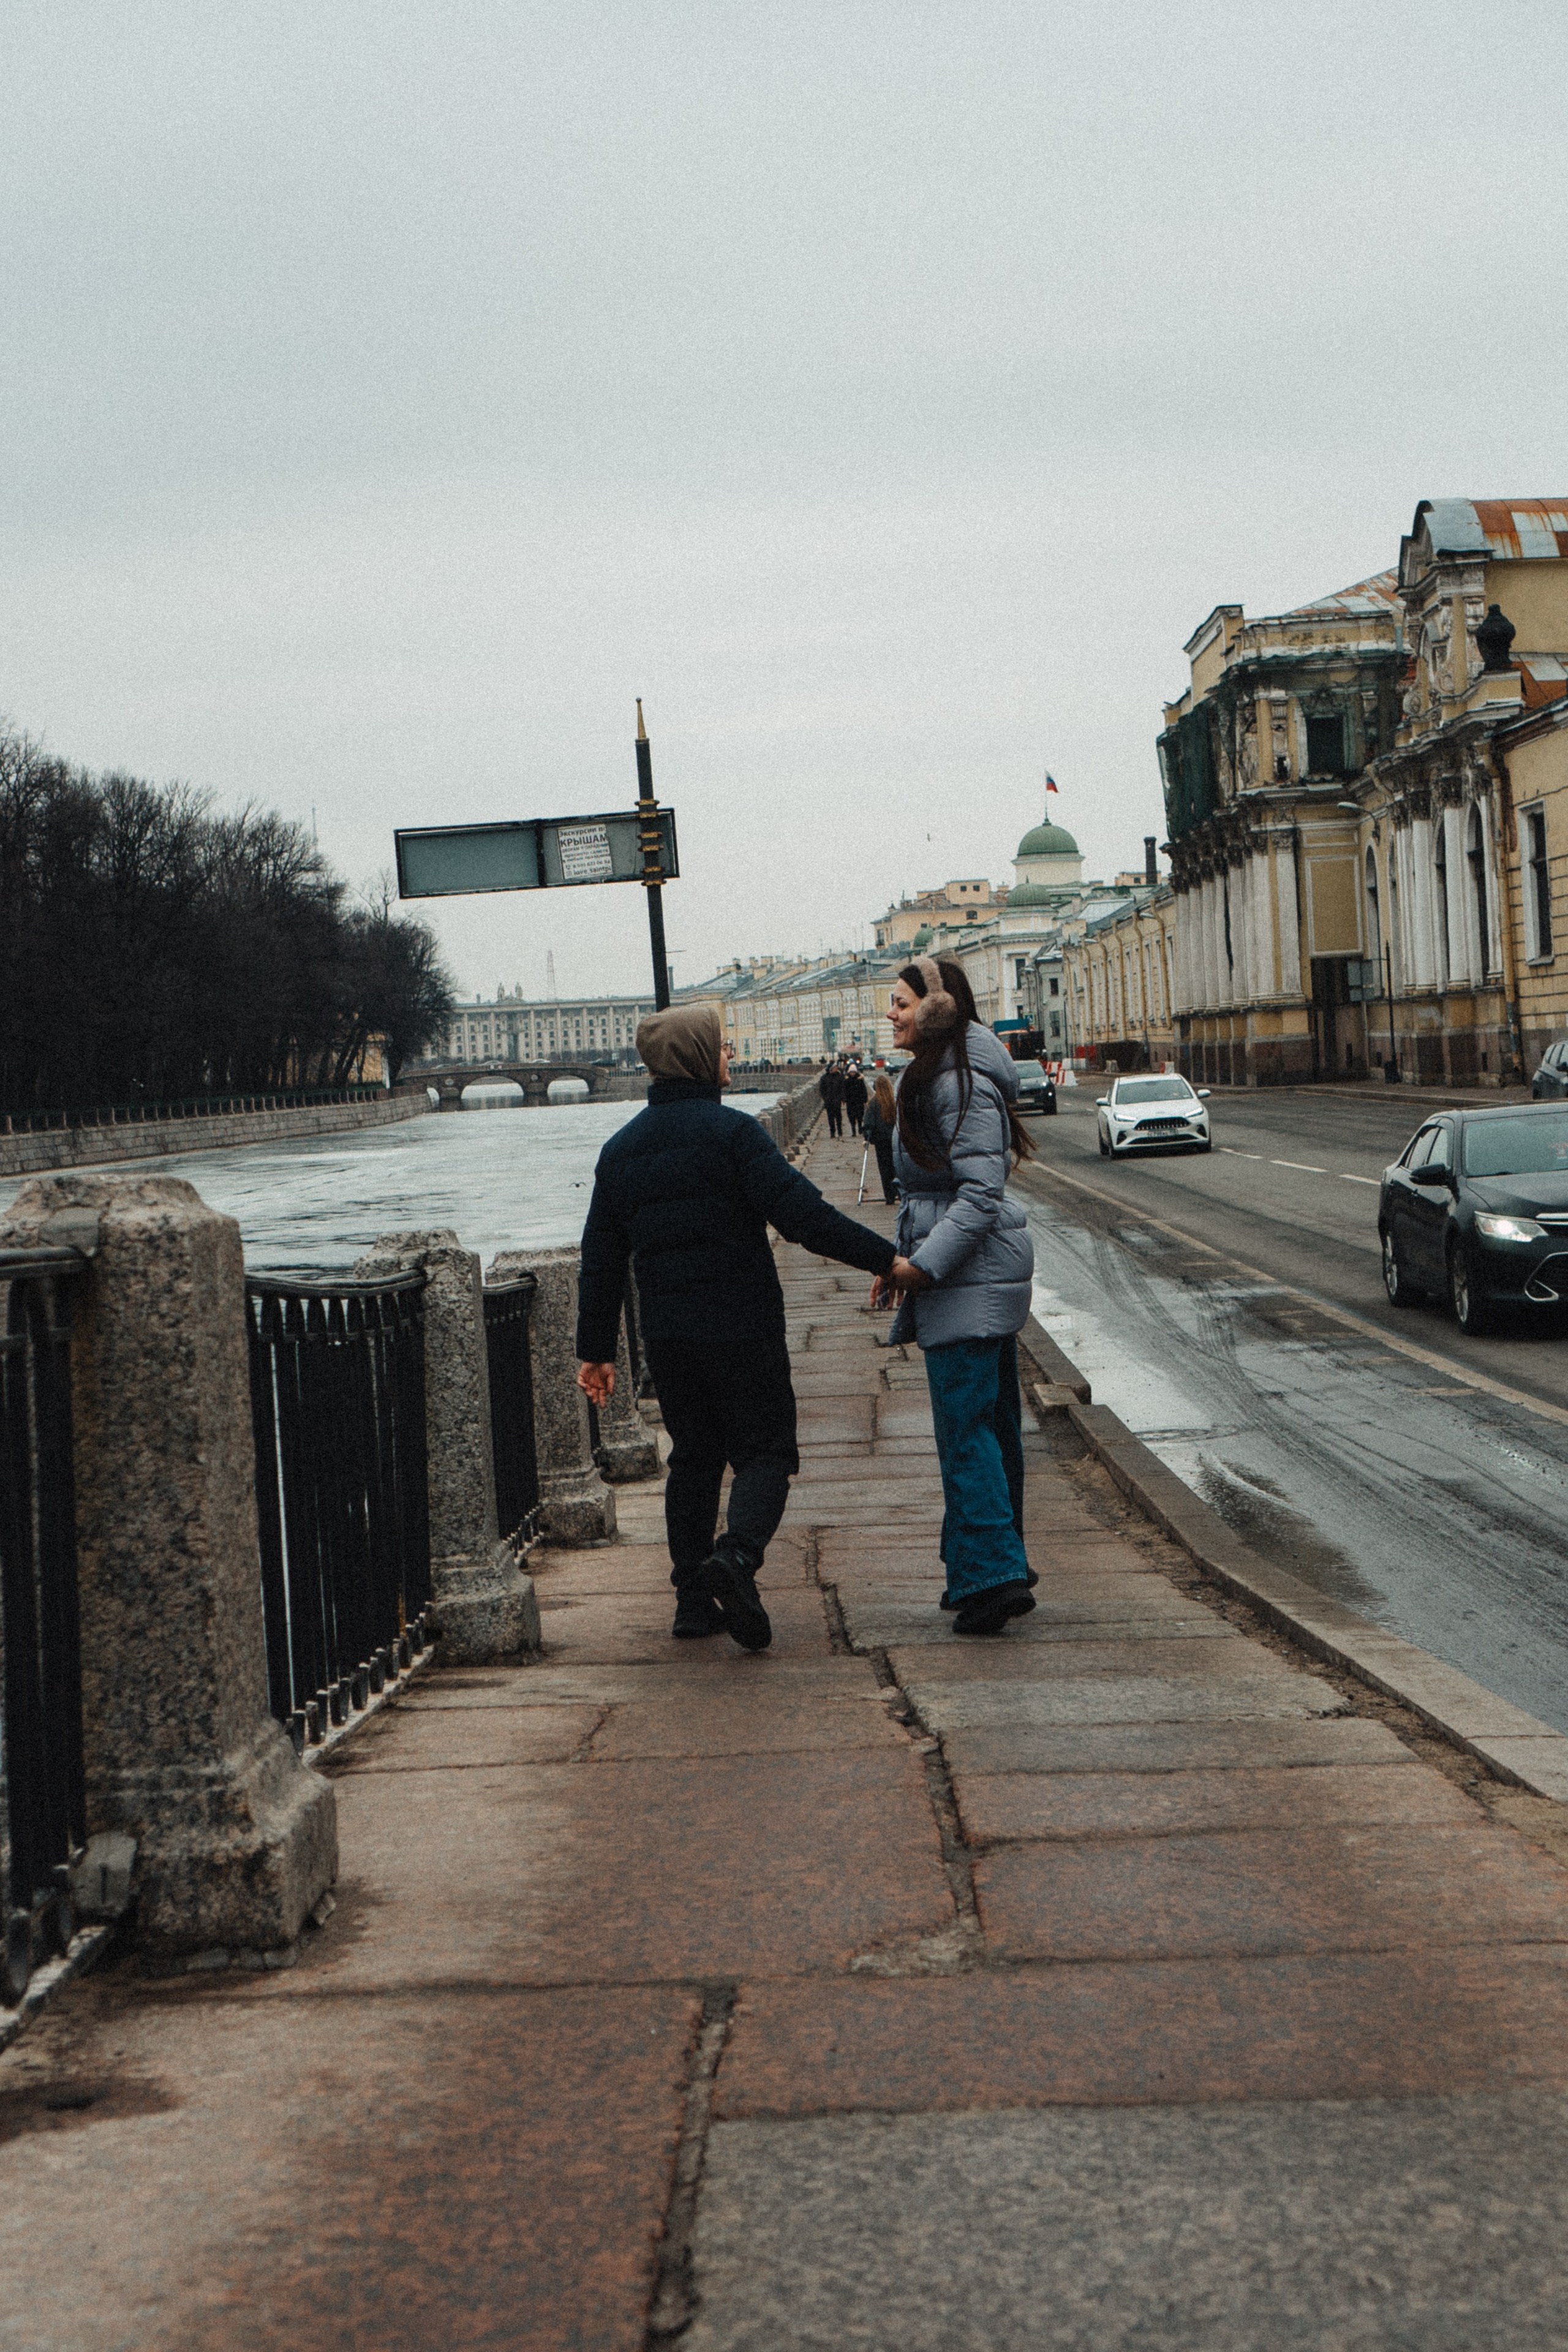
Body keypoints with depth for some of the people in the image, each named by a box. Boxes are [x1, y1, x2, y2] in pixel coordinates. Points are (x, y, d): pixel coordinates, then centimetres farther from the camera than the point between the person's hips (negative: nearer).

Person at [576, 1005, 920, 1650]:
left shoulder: (620, 1148, 10)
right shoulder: (732, 1131, -10)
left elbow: (601, 1257, 12)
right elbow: (801, 1214, -18)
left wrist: (595, 1348, 17)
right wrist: (885, 1259, -13)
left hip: (665, 1335, 6)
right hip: (740, 1326, -6)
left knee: (694, 1457, 15)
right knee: (766, 1450, 1)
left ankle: (694, 1599, 13)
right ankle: (736, 1555, -24)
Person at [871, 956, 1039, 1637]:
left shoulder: (962, 1086, -17)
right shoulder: (931, 1081, 16)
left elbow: (981, 1192, -22)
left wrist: (924, 1265, -23)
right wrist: (900, 1261, 15)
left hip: (971, 1276, -11)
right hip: (971, 1277, 11)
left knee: (965, 1426, -10)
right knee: (993, 1422, 14)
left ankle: (994, 1574, -10)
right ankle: (991, 1568, 22)